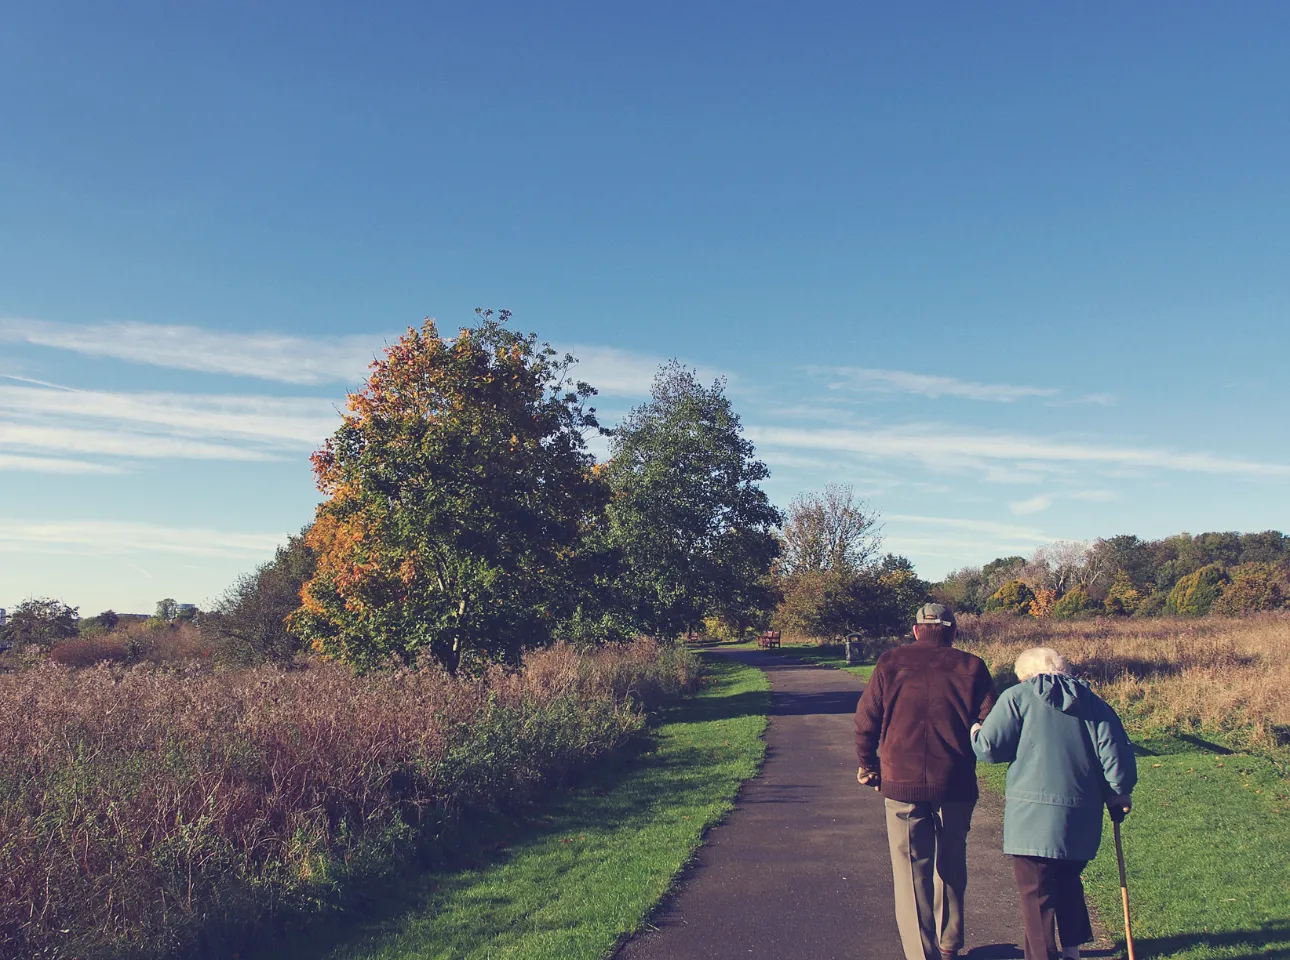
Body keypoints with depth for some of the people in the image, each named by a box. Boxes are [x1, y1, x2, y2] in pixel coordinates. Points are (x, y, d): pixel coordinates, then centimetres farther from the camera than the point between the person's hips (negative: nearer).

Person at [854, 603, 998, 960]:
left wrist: (868, 764, 15)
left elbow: (866, 720, 0)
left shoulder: (891, 663, 1)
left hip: (902, 783, -2)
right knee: (950, 867, 20)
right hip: (956, 784, 2)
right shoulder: (971, 667, 1)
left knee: (911, 873, 4)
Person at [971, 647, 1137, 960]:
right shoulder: (1093, 702, 11)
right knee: (1067, 880, 24)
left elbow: (990, 747, -7)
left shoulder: (1017, 697, -2)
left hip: (1033, 814, -5)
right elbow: (1115, 748, 4)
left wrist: (975, 734, 14)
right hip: (1083, 814, 6)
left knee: (1036, 891, 3)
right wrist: (1120, 793, 15)